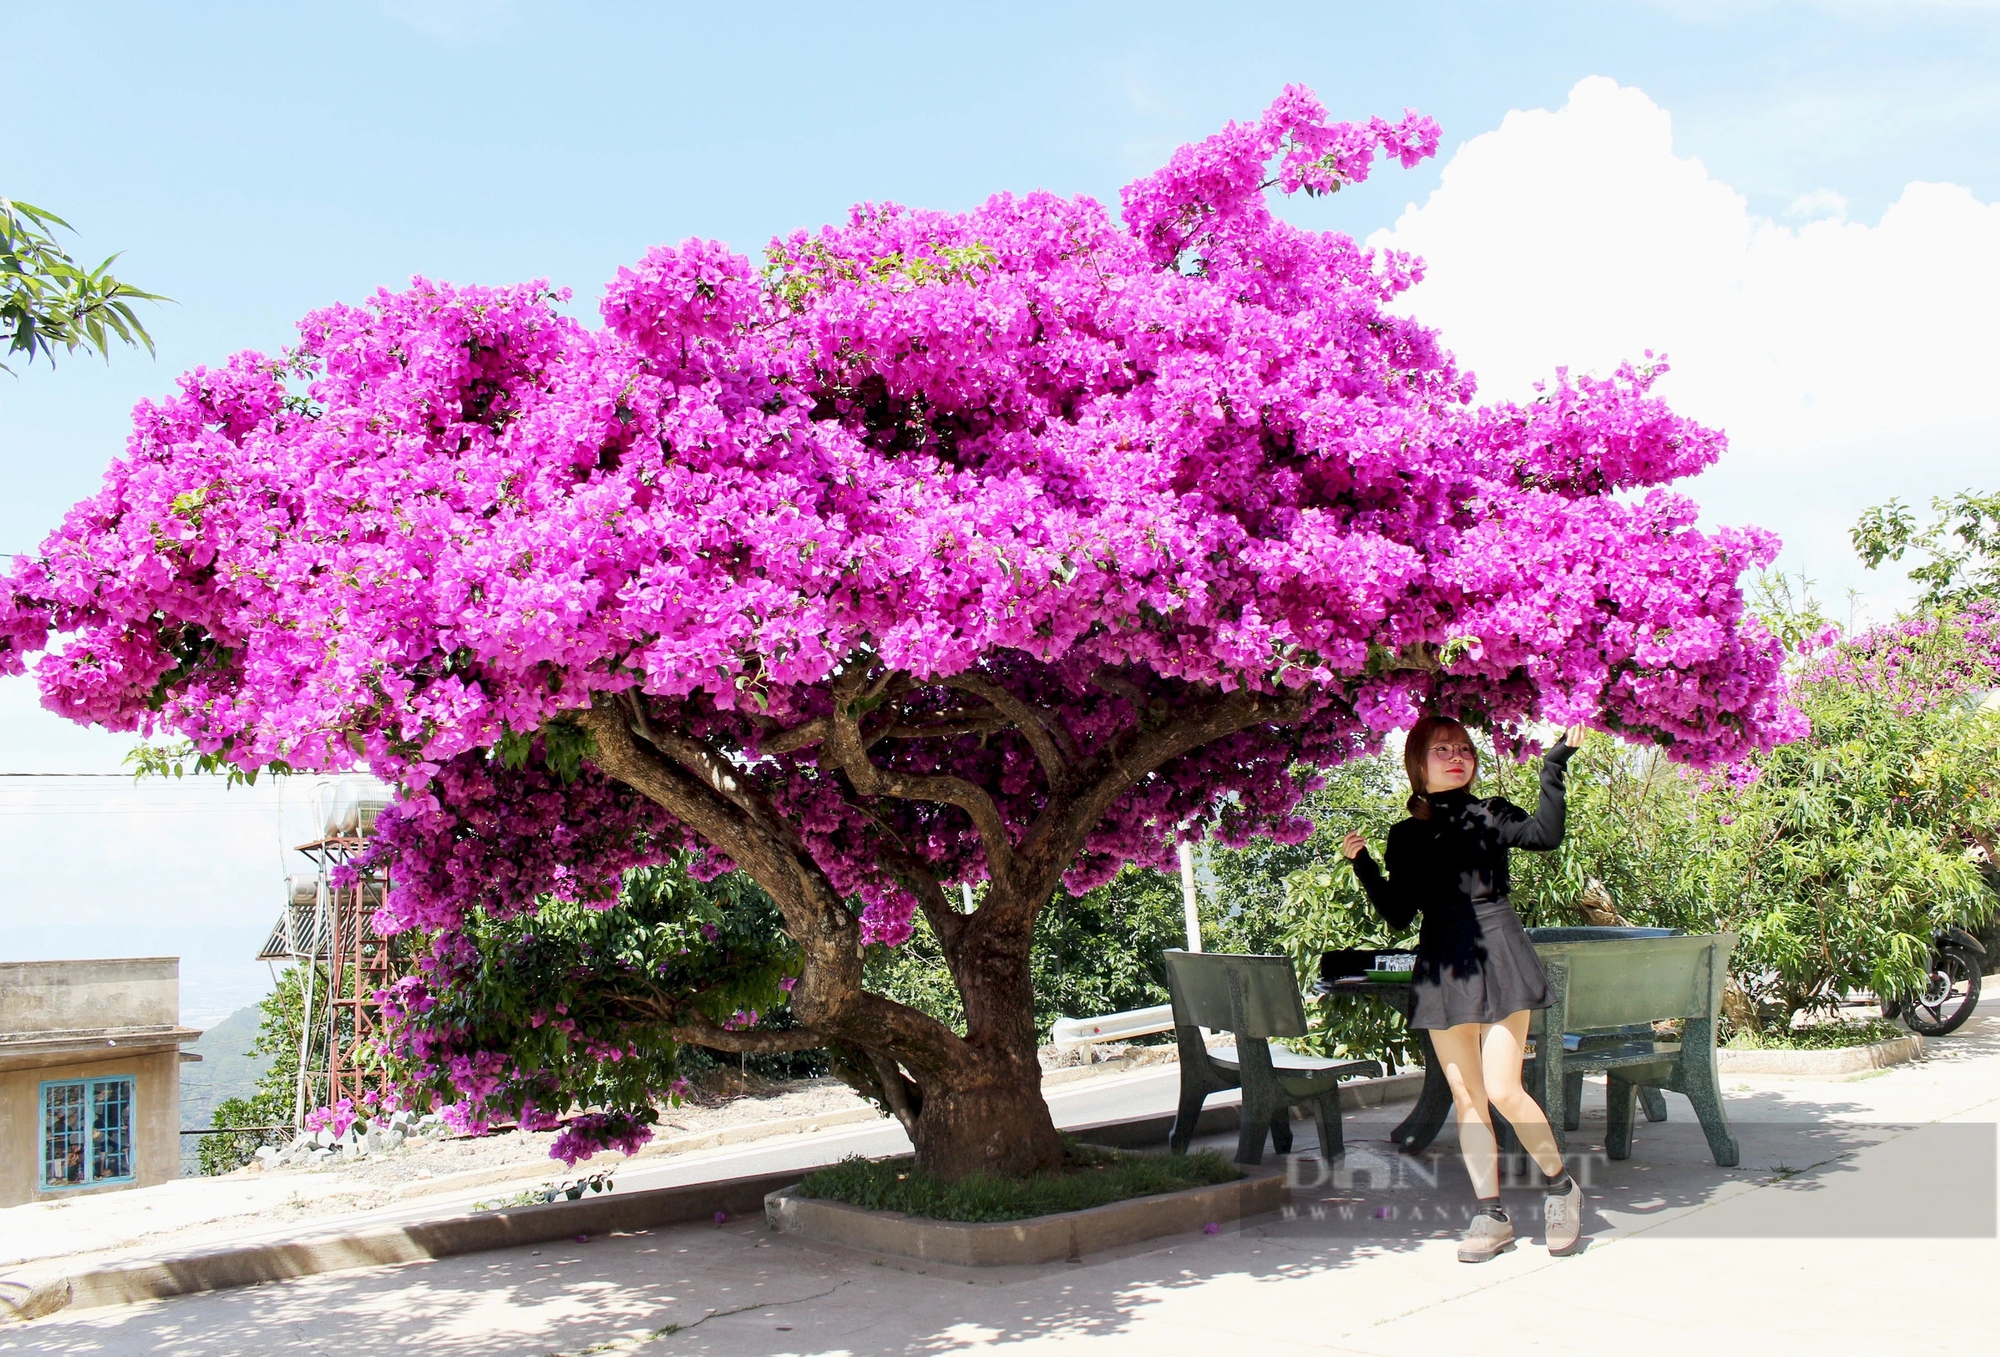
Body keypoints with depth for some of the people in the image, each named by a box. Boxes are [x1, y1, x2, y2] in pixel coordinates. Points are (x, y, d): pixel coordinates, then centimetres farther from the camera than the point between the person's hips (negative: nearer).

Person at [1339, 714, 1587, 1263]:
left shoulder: (1490, 815, 4)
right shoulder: (1406, 835, 11)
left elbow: (1546, 833, -16)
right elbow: (1398, 914, 10)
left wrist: (1554, 765, -18)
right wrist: (1363, 866, 0)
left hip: (1497, 959, -3)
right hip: (1442, 969, 3)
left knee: (1502, 1089, -9)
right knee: (1466, 1099, 6)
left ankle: (1561, 1185, 16)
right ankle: (1492, 1216, 16)